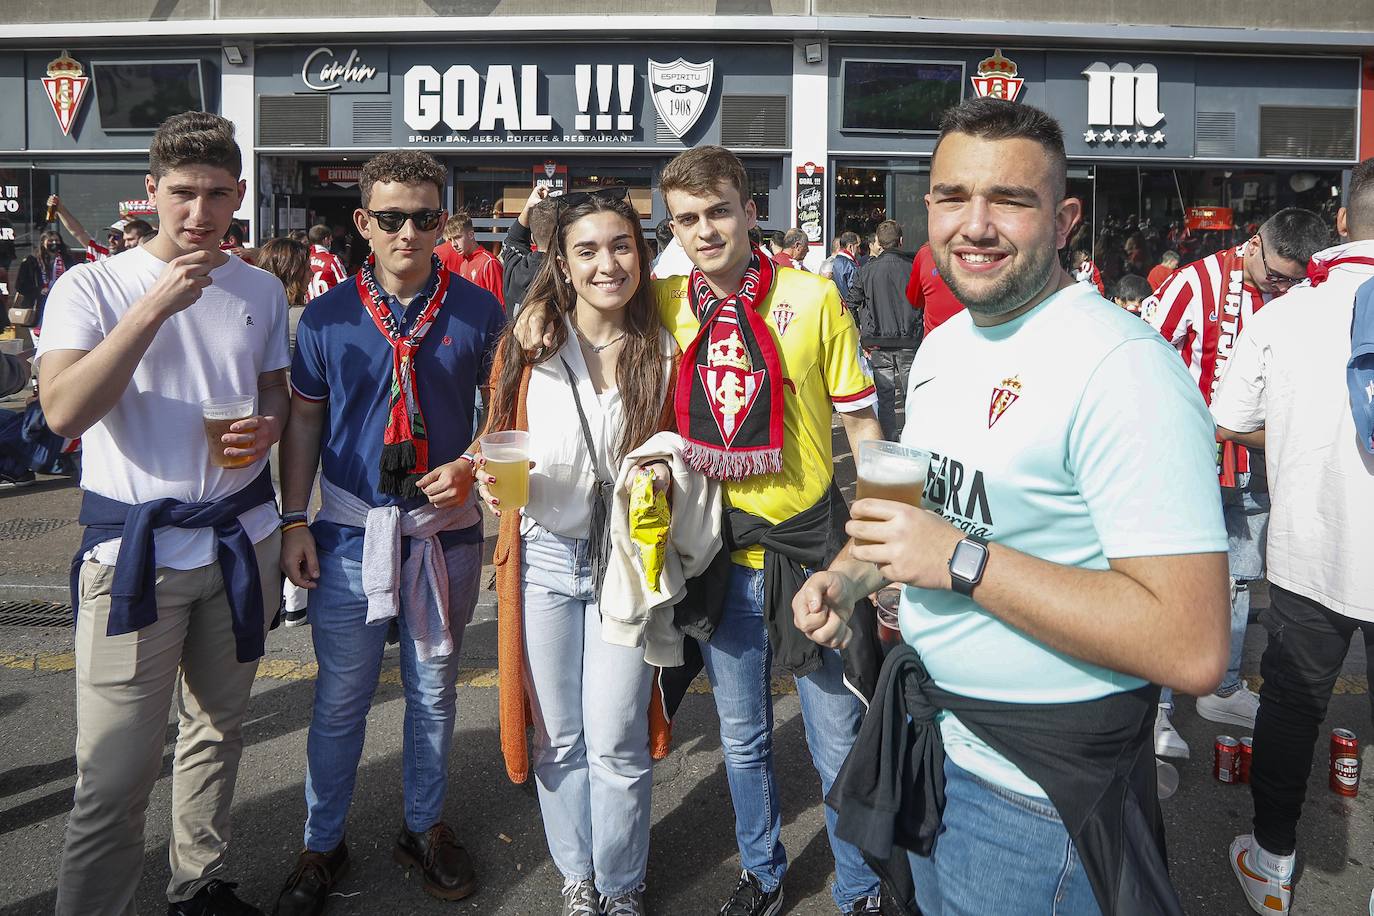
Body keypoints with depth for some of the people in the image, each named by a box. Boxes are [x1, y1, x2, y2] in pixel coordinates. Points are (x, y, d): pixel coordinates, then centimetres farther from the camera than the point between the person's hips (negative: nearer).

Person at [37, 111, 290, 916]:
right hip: (136, 547, -4)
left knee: (217, 730, 17)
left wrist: (271, 427, -6)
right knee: (115, 774, -3)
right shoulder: (92, 287, -5)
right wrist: (157, 306, -25)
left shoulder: (262, 291, 8)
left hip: (242, 539, 4)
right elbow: (63, 412, -19)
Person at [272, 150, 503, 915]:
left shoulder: (478, 310, -3)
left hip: (447, 528, 0)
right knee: (340, 698, 10)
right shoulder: (327, 316, -1)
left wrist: (469, 465, -14)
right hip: (351, 529, 0)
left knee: (434, 690, 15)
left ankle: (425, 828, 34)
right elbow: (305, 421, 6)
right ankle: (324, 846, 29)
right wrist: (294, 519, 1)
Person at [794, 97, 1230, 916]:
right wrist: (849, 573, 1)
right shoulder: (943, 344, 4)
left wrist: (962, 561, -29)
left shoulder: (1120, 365, -24)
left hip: (1040, 790, -8)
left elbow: (1193, 648, -29)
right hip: (931, 741, 8)